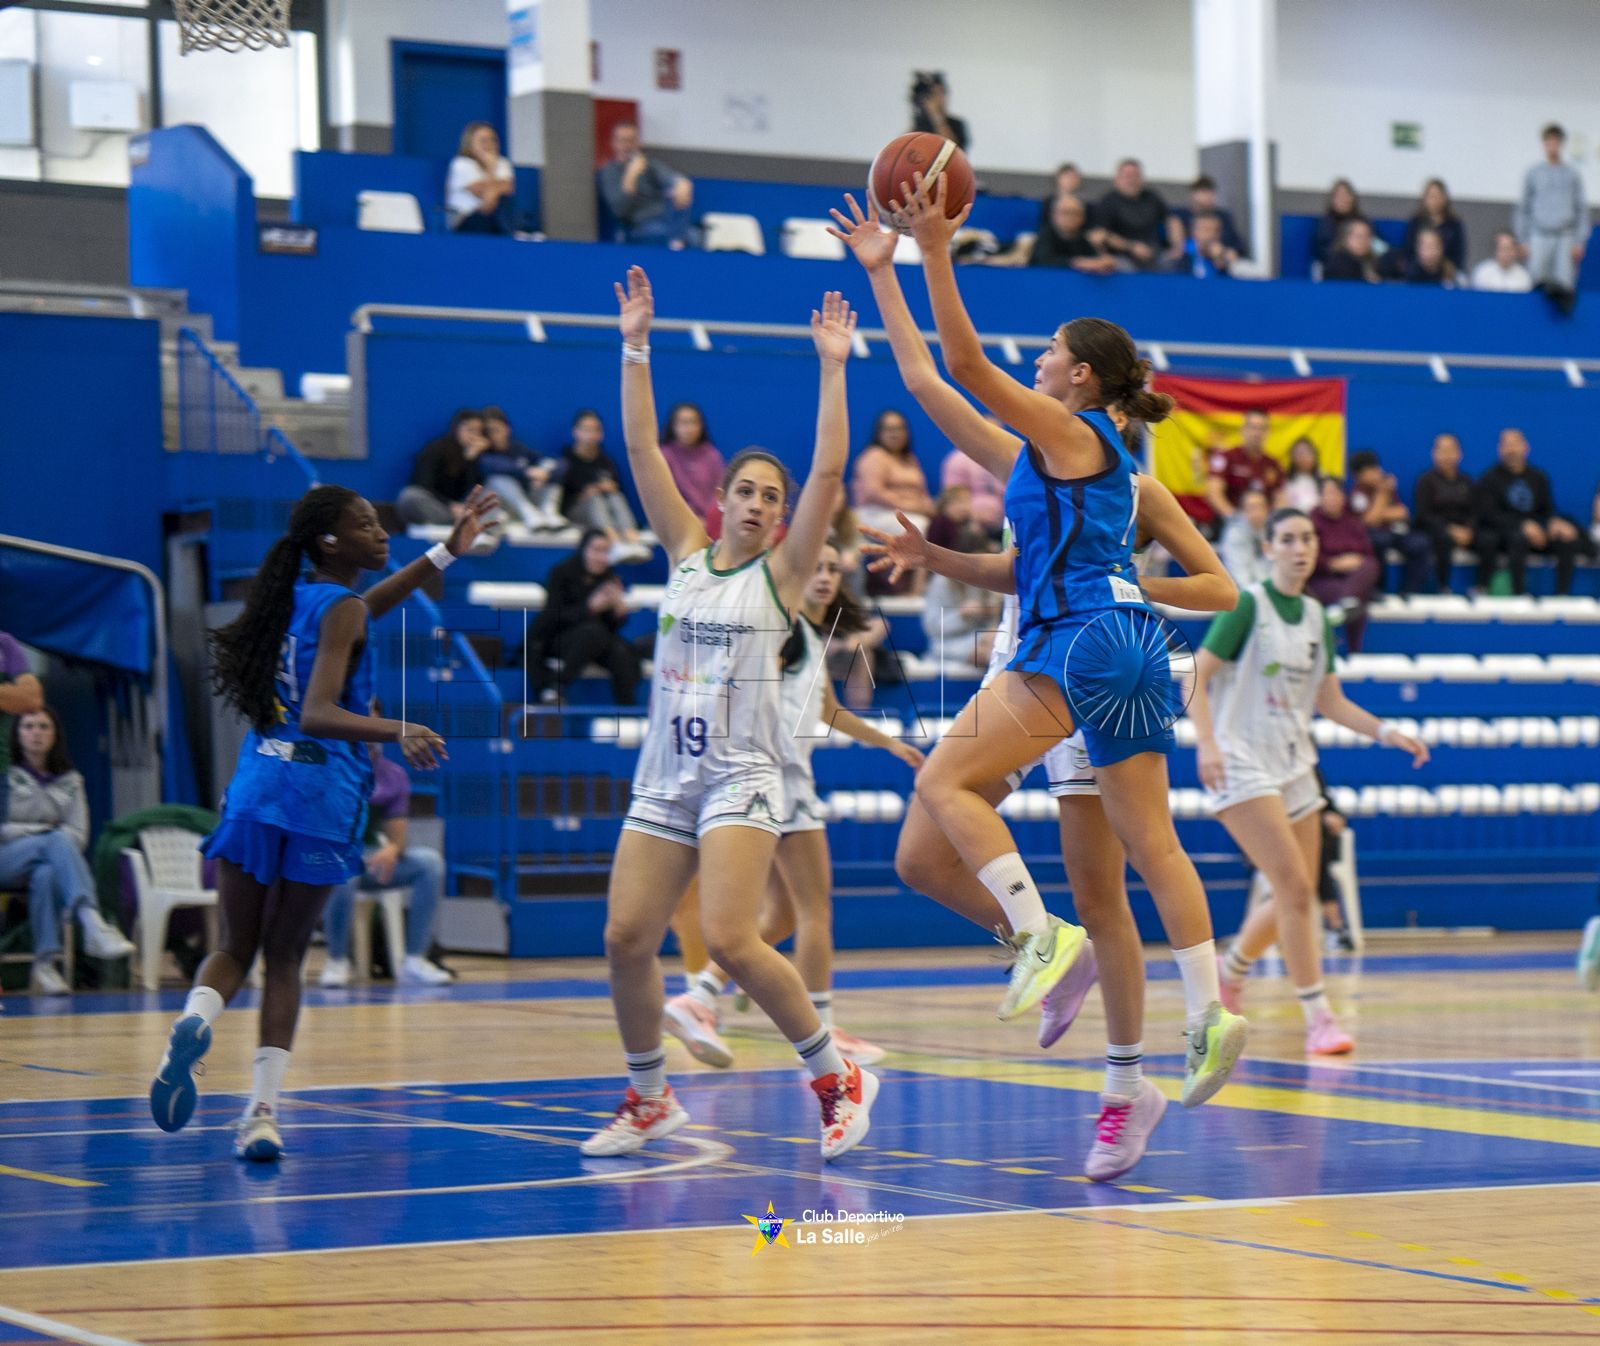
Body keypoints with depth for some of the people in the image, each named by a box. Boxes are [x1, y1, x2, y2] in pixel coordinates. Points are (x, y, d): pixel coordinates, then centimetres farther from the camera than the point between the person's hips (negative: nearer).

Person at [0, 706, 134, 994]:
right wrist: (45, 832, -9)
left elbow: (78, 835, 10)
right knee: (57, 840, -35)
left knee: (46, 874, -37)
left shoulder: (69, 781, 18)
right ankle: (93, 923, -57)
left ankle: (45, 964, -42)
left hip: (51, 863, 3)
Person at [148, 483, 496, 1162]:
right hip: (319, 798, -5)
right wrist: (397, 732, -35)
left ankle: (194, 1021, -20)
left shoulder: (297, 597, 14)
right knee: (283, 958, 4)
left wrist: (447, 551, 38)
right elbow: (317, 715, -20)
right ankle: (261, 1111, -1)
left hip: (255, 788, 5)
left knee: (235, 949, 12)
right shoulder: (342, 610, -8)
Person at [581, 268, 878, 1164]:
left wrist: (833, 367, -12)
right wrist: (636, 349, 3)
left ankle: (840, 1080, -4)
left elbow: (829, 470, -10)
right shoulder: (688, 552, 11)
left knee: (731, 941, -19)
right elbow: (643, 450, 8)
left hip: (742, 775, -5)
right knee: (626, 938, 0)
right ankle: (651, 1101, 19)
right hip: (667, 773, 5)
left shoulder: (783, 571, 1)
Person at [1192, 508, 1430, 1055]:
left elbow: (1330, 702, 16)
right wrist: (1206, 742, -26)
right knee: (1295, 888, -17)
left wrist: (1386, 732, 3)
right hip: (1241, 765, -7)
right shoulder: (1247, 604, -8)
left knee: (1296, 898, 10)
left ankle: (1227, 975, 36)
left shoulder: (1315, 615, 11)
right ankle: (1318, 1018, -12)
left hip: (1294, 765, 7)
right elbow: (1196, 679, -11)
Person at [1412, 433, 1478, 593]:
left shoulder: (1466, 481, 18)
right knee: (1445, 538, -39)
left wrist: (1468, 530, -13)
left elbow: (1474, 513, 11)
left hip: (1464, 530, 3)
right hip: (1433, 530, -3)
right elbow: (1424, 515, -4)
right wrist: (1450, 530, -18)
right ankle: (1443, 589, -33)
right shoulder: (1426, 480, 6)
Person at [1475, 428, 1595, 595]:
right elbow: (1489, 515, -8)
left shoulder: (1538, 477, 14)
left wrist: (1555, 522, -13)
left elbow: (1548, 509, 14)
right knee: (1518, 538, -39)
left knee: (1568, 540, -23)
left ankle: (1562, 595, -25)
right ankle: (1518, 594, -41)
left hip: (1535, 532, 4)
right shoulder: (1490, 479, 2)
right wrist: (1523, 526, -22)